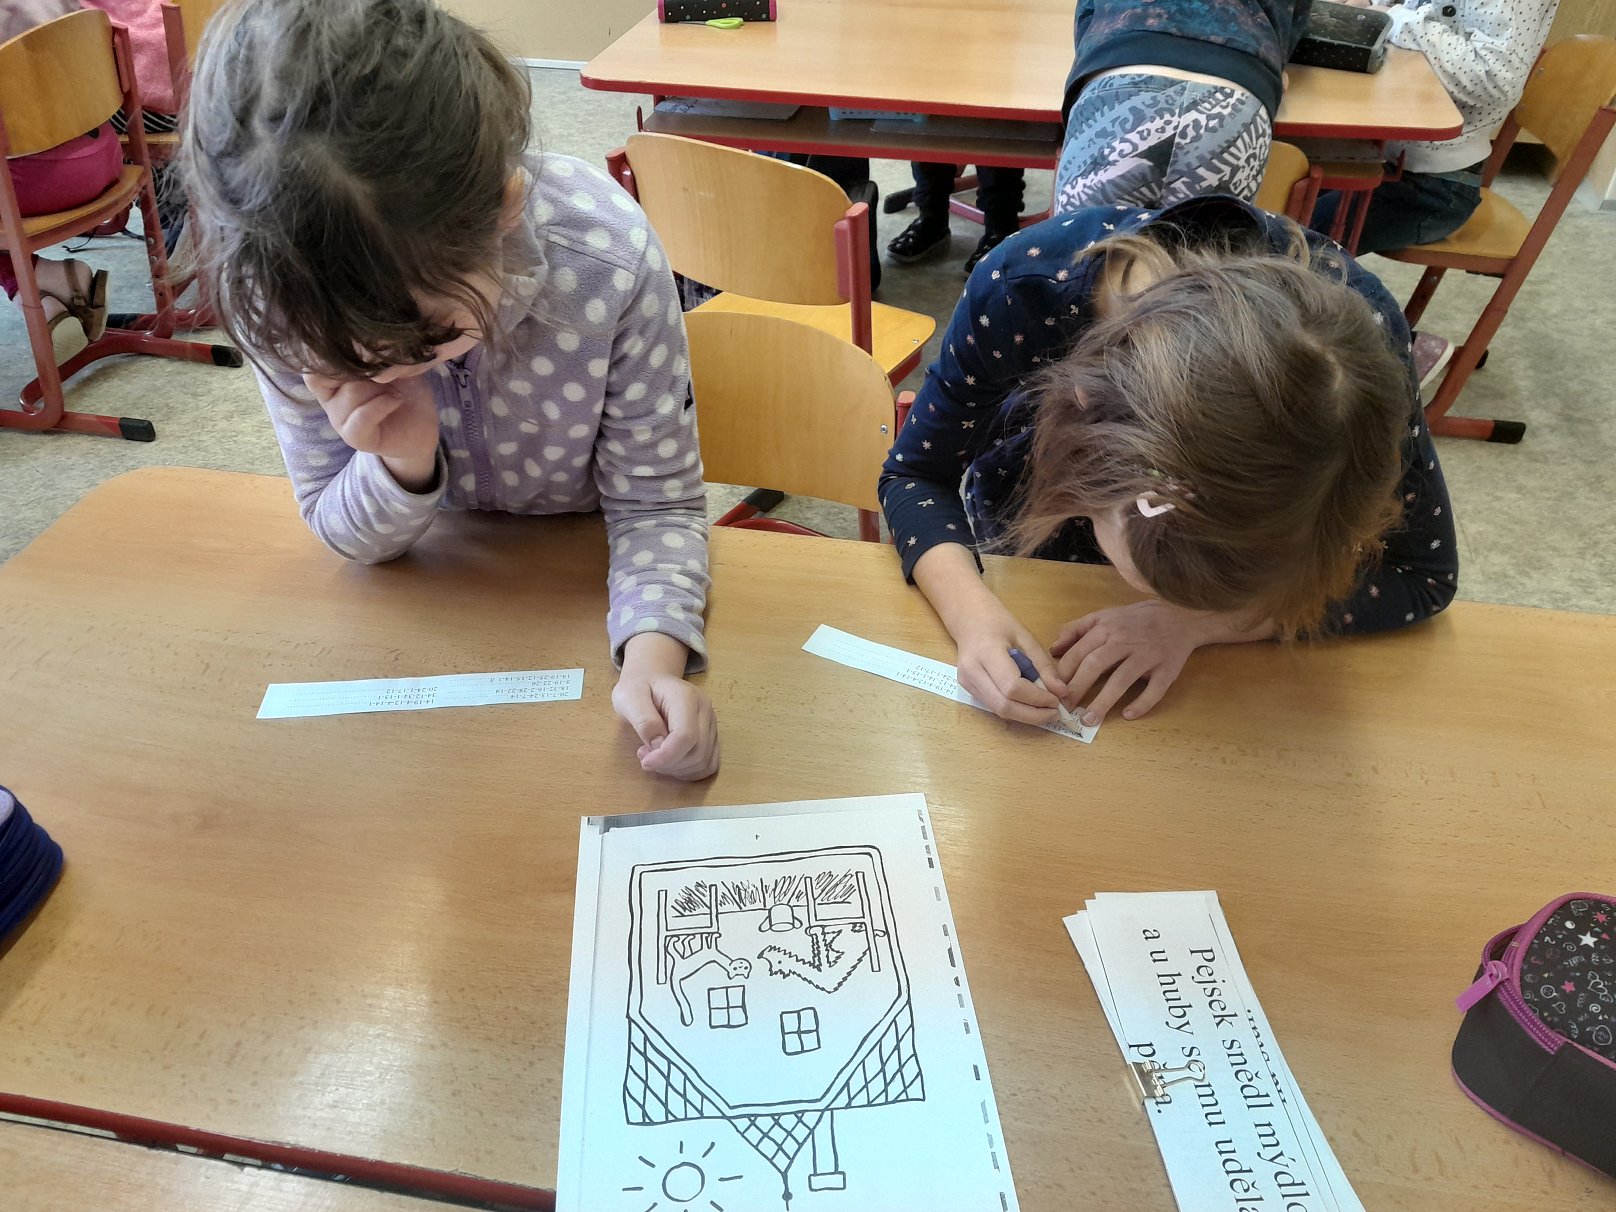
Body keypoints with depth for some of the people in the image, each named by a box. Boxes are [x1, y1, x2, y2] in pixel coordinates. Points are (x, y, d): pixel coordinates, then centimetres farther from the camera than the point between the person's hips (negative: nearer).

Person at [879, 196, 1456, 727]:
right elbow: (915, 475, -24)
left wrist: (1194, 622, -37)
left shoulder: (1359, 328, -38)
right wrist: (972, 611, -43)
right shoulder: (1024, 287, -41)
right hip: (1029, 512, 0)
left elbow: (1425, 574, -25)